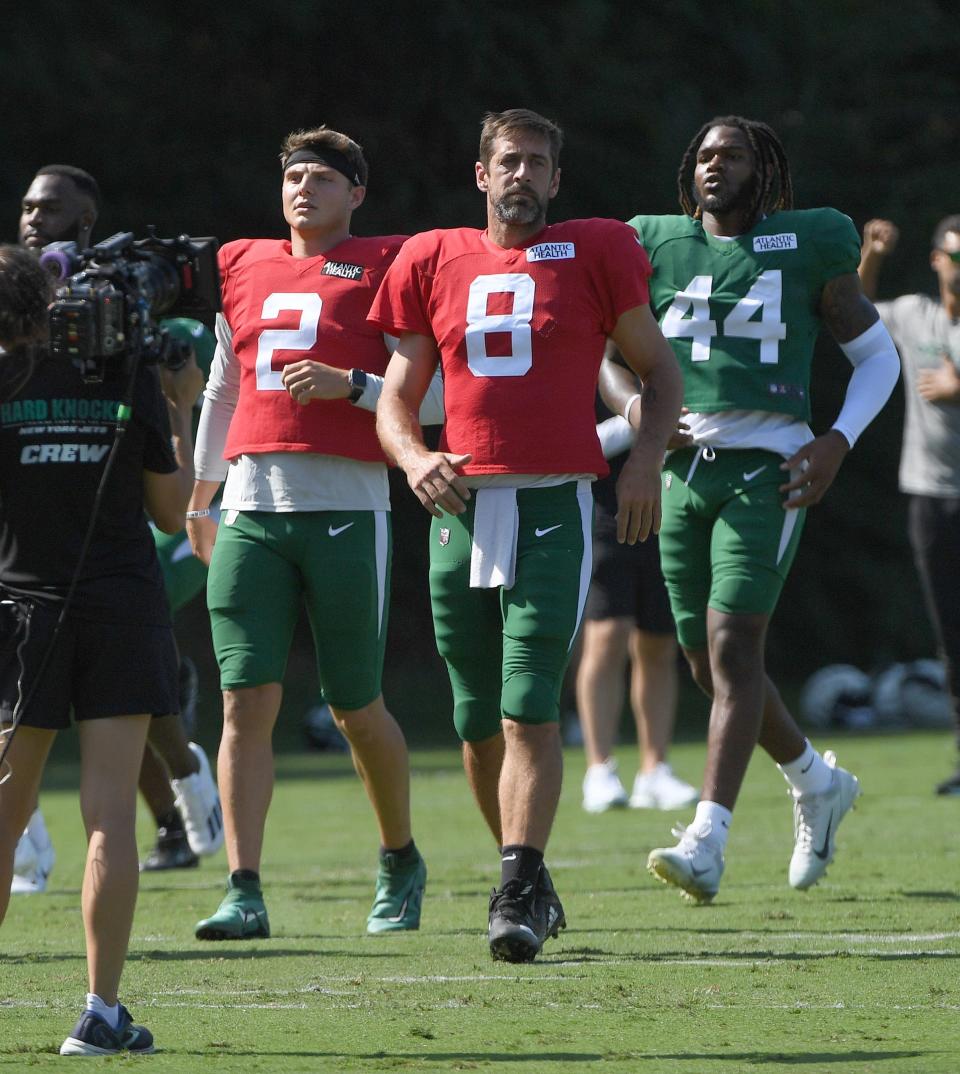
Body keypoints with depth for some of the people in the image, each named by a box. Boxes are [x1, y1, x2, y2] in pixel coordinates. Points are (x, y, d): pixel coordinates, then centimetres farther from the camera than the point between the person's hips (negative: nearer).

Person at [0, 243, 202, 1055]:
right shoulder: (129, 378, -1)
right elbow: (172, 512, 5)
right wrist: (182, 411, 15)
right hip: (126, 607, 0)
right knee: (111, 817, -3)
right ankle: (102, 1011, -7)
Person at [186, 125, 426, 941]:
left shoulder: (383, 270, 3)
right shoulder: (245, 270, 18)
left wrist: (350, 384, -16)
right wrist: (197, 500, 32)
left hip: (347, 510, -4)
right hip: (251, 512, 4)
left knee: (356, 707, 4)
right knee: (247, 701, -6)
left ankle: (401, 862, 27)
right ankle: (245, 892, -8)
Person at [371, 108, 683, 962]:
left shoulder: (594, 253, 4)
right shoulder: (434, 262, 12)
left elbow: (659, 370, 11)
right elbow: (397, 398, 14)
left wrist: (646, 459, -6)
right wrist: (413, 458, -7)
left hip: (553, 507, -3)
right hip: (460, 507, 4)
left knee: (530, 709, -14)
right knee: (479, 721, 6)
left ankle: (519, 891, -20)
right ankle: (530, 882, 20)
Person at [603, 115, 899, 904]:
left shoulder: (807, 248, 3)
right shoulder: (658, 247, 11)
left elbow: (878, 354, 10)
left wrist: (838, 441, -5)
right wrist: (636, 407, -2)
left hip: (768, 468, -5)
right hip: (684, 468, 5)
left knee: (733, 646, -17)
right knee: (709, 661, 9)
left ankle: (708, 840, -23)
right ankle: (818, 783, 34)